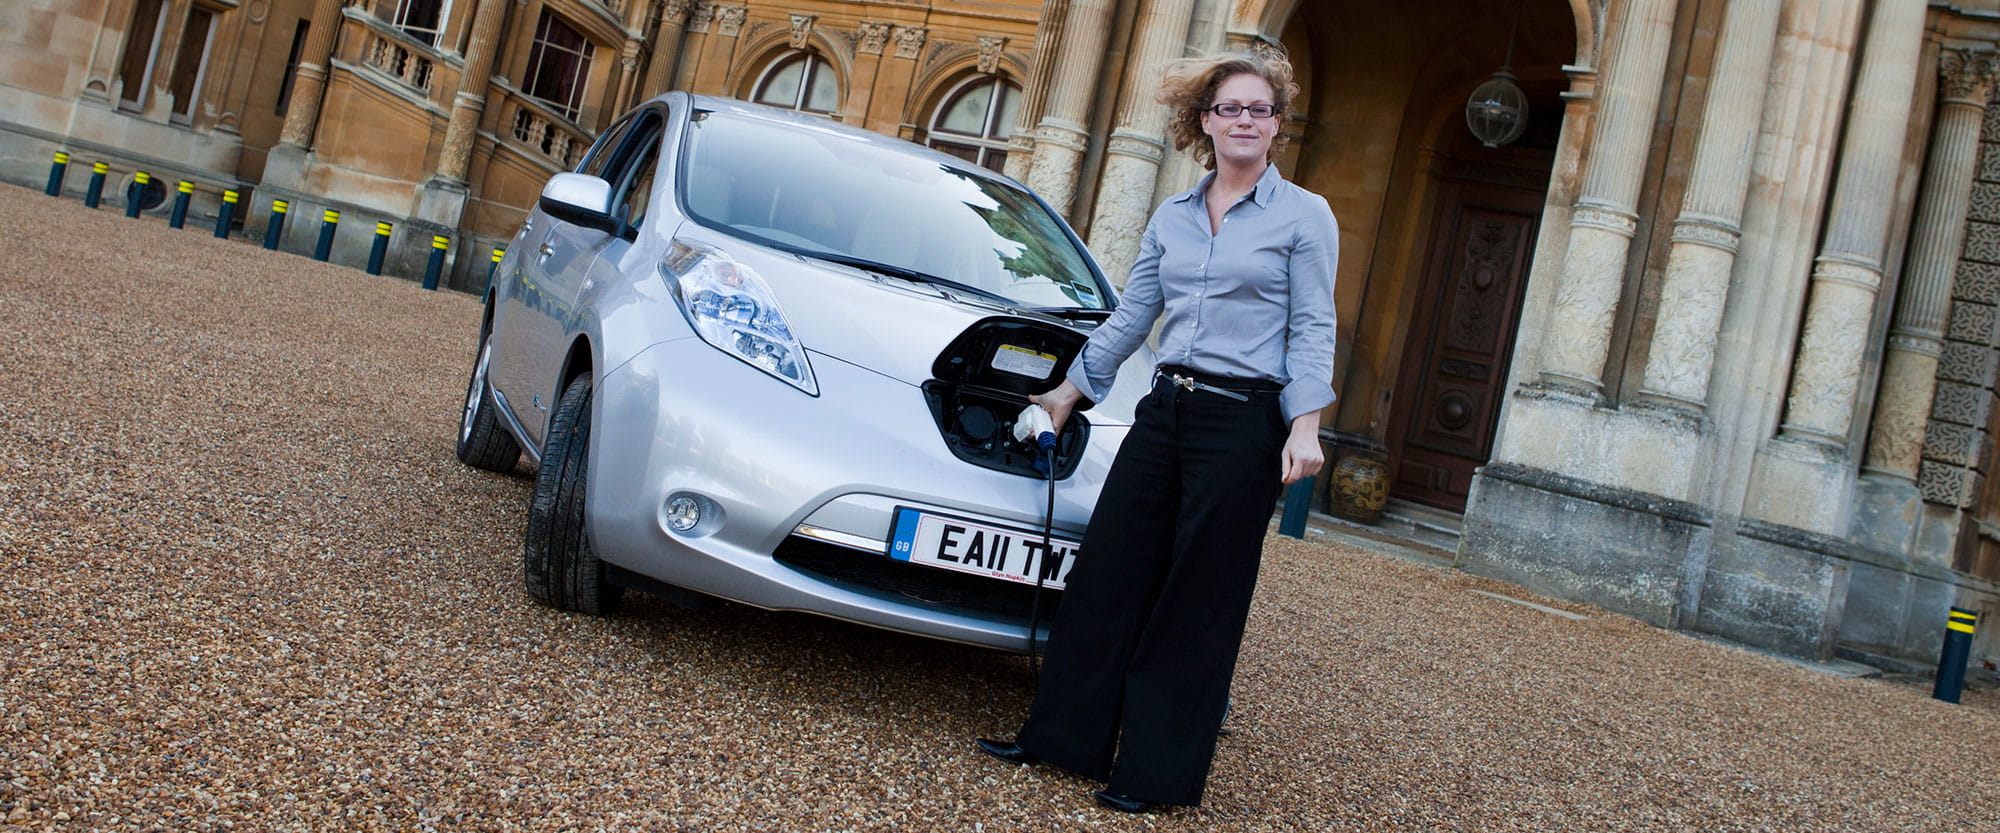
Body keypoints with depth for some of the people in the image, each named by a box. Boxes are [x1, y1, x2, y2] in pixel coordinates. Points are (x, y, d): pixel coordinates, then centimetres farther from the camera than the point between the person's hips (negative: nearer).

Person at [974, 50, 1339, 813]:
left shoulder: (1304, 216, -1)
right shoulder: (1170, 220, 12)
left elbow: (1313, 330, -5)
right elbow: (1129, 319, 18)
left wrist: (1304, 427, -14)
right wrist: (1069, 391, 21)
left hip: (1243, 424, -5)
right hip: (1164, 409, 5)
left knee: (1199, 599, 0)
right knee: (1109, 572, 5)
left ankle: (1156, 769, 11)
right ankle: (1065, 735, 17)